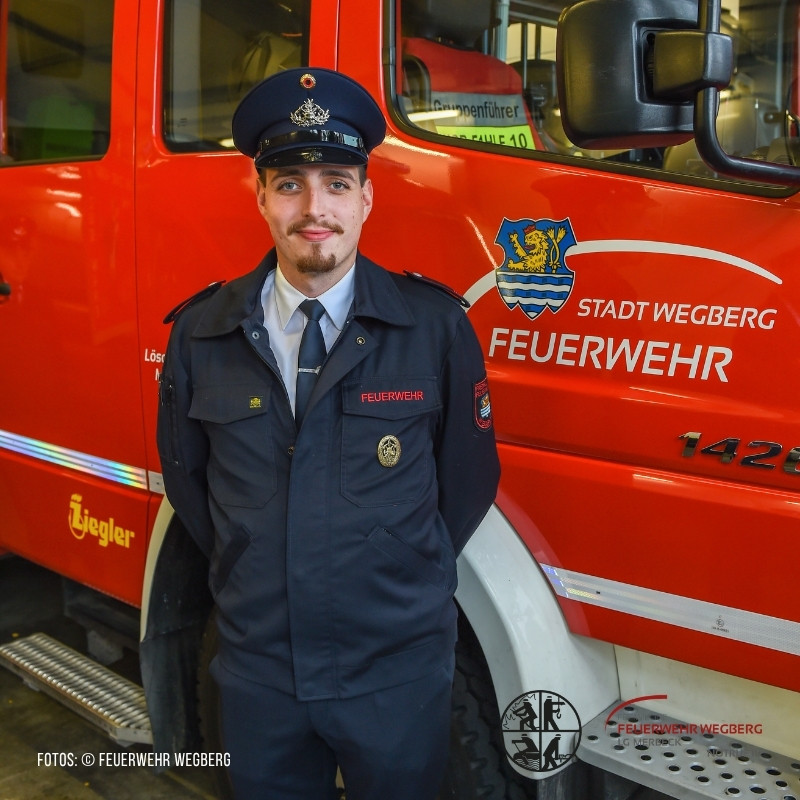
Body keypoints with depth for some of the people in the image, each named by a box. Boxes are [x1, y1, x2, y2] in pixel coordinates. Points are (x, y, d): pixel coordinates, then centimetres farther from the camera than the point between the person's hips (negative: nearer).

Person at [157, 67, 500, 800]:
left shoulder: (437, 327, -12)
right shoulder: (200, 334, -5)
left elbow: (469, 477, -1)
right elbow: (185, 475, 9)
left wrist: (403, 582, 5)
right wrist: (251, 576, 10)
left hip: (398, 669, -2)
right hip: (257, 664, 2)